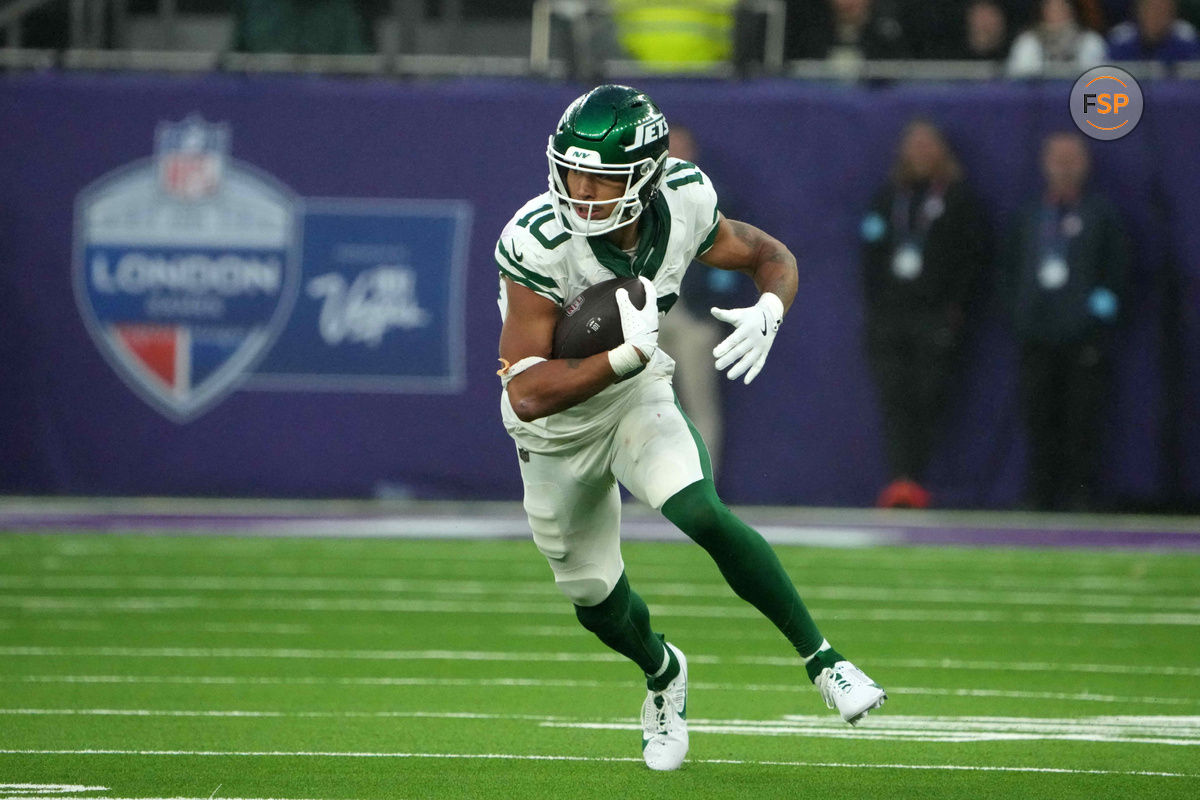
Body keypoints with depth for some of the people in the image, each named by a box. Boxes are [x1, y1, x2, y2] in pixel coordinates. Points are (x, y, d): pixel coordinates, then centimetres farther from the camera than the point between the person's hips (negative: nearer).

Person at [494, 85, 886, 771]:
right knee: (596, 597, 14)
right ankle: (662, 672, 48)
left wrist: (769, 310, -25)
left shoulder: (683, 208, -22)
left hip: (638, 398, 1)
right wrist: (627, 356, -46)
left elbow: (771, 255, -2)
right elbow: (528, 393, -35)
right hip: (558, 428, -1)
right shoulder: (540, 241, -34)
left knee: (704, 516, -27)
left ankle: (822, 659, -14)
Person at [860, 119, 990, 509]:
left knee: (929, 399, -6)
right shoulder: (888, 196, 15)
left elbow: (976, 255, 2)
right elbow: (871, 250, 18)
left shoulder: (957, 198, 5)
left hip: (936, 316, -3)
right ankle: (902, 477, -13)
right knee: (894, 397, -8)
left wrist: (955, 304, -6)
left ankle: (913, 479, -3)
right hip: (889, 313, 3)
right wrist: (874, 300, 7)